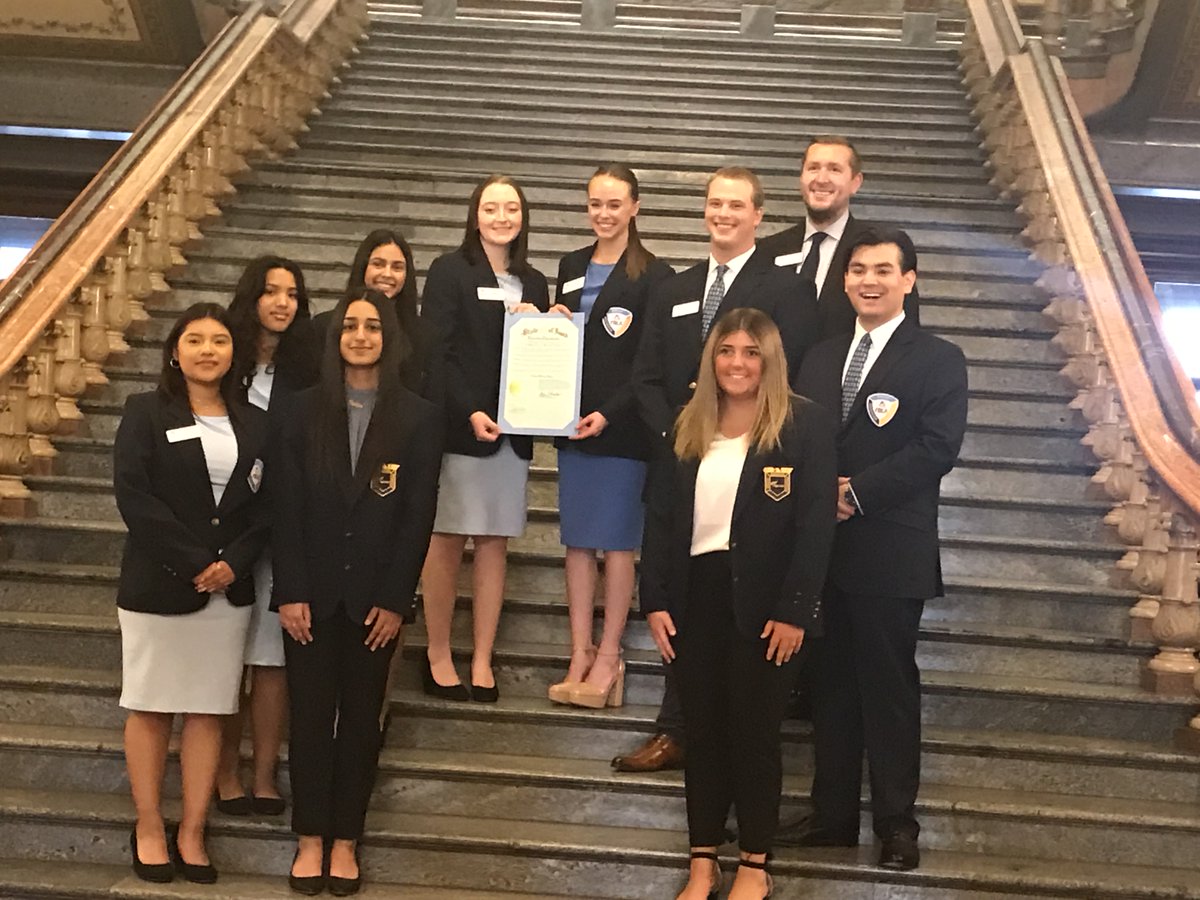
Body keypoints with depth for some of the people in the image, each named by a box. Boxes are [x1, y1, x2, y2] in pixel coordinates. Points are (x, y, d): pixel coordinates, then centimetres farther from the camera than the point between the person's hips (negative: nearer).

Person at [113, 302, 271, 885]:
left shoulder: (255, 423, 9)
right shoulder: (146, 413, 0)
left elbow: (268, 503, 4)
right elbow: (133, 495, -11)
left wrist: (233, 561, -12)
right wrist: (193, 563, -17)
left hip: (228, 590, 3)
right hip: (156, 586, -2)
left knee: (209, 711, 5)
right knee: (150, 708, 6)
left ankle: (192, 835, 13)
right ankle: (149, 830, 18)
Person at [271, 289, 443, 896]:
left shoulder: (418, 418, 0)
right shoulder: (306, 410, 3)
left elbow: (419, 514, -3)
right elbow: (288, 507, -1)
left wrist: (395, 599, -9)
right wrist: (290, 592, -9)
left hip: (375, 595, -1)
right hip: (313, 591, 1)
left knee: (361, 719, 7)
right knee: (310, 714, 5)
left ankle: (345, 840, 17)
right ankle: (310, 839, 15)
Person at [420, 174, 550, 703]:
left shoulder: (533, 283, 15)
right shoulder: (450, 271, 0)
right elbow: (435, 351, -8)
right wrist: (470, 412, -17)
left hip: (512, 430, 4)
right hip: (459, 426, -4)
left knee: (495, 542, 5)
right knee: (447, 540, -1)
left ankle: (483, 662, 10)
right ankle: (438, 656, 10)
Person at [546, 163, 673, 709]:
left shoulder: (652, 275, -5)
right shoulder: (571, 268, 14)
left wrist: (609, 413, -16)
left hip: (623, 424, -6)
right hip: (572, 420, 6)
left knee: (617, 541, 0)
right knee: (577, 540, 7)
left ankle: (608, 659, 8)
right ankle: (579, 656, 13)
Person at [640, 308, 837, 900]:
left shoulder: (806, 425, -5)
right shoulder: (687, 428, 9)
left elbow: (816, 524, -10)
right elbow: (660, 516, 8)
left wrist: (794, 611, -15)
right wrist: (654, 600, 0)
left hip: (764, 601, -4)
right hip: (695, 594, 4)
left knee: (754, 733, 5)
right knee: (702, 731, 10)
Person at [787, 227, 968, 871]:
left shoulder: (938, 360, -2)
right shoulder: (819, 358, 16)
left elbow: (936, 449, -13)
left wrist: (857, 493, -17)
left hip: (890, 553, -5)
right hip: (821, 546, 5)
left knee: (889, 687, 3)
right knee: (831, 684, 12)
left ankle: (897, 824, 15)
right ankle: (833, 812, 22)